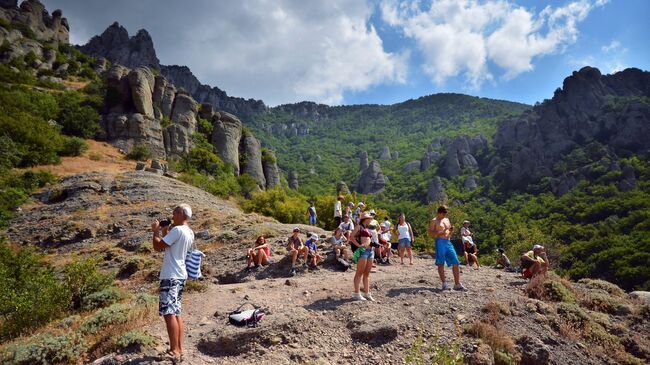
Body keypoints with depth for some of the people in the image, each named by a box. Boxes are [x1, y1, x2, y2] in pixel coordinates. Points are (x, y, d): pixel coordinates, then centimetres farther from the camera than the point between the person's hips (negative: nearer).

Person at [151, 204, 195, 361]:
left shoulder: (177, 230, -16)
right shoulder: (189, 233, 14)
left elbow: (157, 246, -15)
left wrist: (156, 230, -2)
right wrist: (165, 234, 16)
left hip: (171, 276, -10)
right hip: (179, 275, 10)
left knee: (169, 313, -7)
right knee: (176, 313, 13)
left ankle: (174, 350, -4)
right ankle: (179, 348, 18)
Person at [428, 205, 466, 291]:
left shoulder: (447, 220, 21)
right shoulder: (434, 221, 2)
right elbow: (430, 232, -8)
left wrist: (451, 230, 3)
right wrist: (440, 233, -19)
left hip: (448, 242, 6)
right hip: (440, 242, -6)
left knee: (456, 262, -1)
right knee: (441, 263, -2)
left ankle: (457, 284, 3)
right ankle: (444, 283, 5)